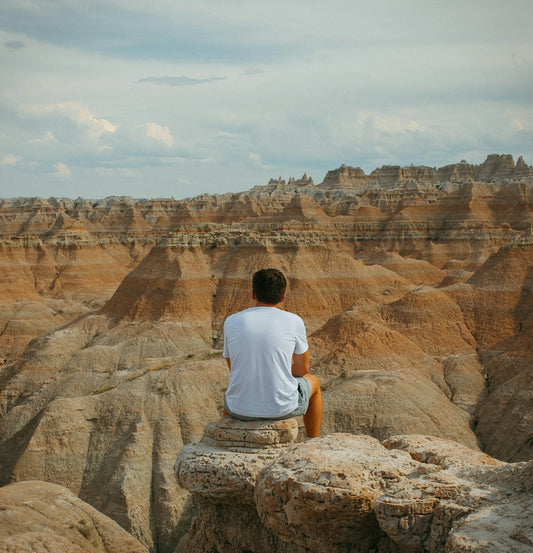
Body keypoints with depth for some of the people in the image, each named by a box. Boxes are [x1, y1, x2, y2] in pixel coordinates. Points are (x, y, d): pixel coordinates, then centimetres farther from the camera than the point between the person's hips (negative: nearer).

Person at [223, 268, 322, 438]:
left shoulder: (231, 322, 1)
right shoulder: (294, 321, -5)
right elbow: (302, 369, 6)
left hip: (240, 409, 2)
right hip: (282, 408, -2)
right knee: (313, 382, 32)